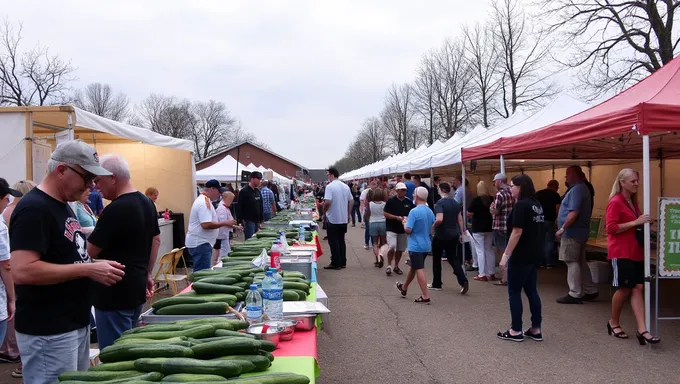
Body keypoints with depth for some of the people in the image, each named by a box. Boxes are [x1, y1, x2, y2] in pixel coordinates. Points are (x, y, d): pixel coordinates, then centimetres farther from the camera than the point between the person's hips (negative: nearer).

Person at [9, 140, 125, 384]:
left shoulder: (62, 206, 12)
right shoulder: (33, 209, -18)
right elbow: (22, 270, -27)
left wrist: (96, 266, 4)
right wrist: (88, 269, -24)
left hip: (75, 324, 9)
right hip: (48, 333, -9)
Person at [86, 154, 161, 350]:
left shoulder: (115, 210, -21)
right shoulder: (147, 203, 7)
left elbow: (91, 251, -15)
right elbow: (156, 240, 16)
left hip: (115, 291, -9)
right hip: (137, 286, 9)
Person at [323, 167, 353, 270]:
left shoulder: (330, 186, -15)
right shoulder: (346, 186, 6)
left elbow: (327, 202, -23)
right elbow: (351, 201, 11)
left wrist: (324, 212, -6)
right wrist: (348, 214, 18)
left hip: (332, 219, -6)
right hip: (344, 219, 6)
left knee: (333, 242, 2)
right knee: (341, 240, 15)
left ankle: (336, 263, 5)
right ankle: (343, 262, 18)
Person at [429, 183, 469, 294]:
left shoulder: (440, 203, -16)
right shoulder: (456, 203, 7)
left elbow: (439, 219, -28)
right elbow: (460, 219, 9)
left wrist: (433, 226, -10)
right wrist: (461, 233, 15)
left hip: (441, 235, -6)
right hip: (453, 235, 6)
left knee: (436, 259, 11)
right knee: (453, 259, 9)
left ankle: (436, 284, 21)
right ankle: (463, 281, -10)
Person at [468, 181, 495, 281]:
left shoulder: (476, 200, -14)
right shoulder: (492, 199, 1)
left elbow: (469, 214, -14)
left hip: (478, 229, -5)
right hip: (489, 228, 5)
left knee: (480, 251, -1)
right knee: (489, 250, 14)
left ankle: (482, 275, -1)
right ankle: (492, 273, 18)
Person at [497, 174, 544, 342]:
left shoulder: (521, 205, -17)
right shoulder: (536, 205, 12)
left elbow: (517, 233, -22)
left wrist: (506, 255, -19)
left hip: (521, 256, -9)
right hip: (534, 255, 9)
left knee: (514, 292, 1)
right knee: (531, 291, 13)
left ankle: (516, 331, 6)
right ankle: (536, 330, 17)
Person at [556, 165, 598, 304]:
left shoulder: (576, 189, -17)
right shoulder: (583, 188, 16)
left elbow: (574, 212, -25)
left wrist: (562, 228, -20)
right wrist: (564, 227, 19)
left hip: (572, 232, -10)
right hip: (580, 232, 10)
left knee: (572, 262, -5)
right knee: (580, 262, 16)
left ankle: (575, 294, -2)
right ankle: (590, 291, 22)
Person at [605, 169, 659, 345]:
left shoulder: (633, 202, 16)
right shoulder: (615, 202, -9)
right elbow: (611, 228, -17)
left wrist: (643, 225, 10)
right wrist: (635, 222, -21)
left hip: (636, 251, 8)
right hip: (621, 252, -8)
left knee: (638, 288, 0)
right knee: (624, 288, -2)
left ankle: (642, 330, -4)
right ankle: (614, 323, 19)